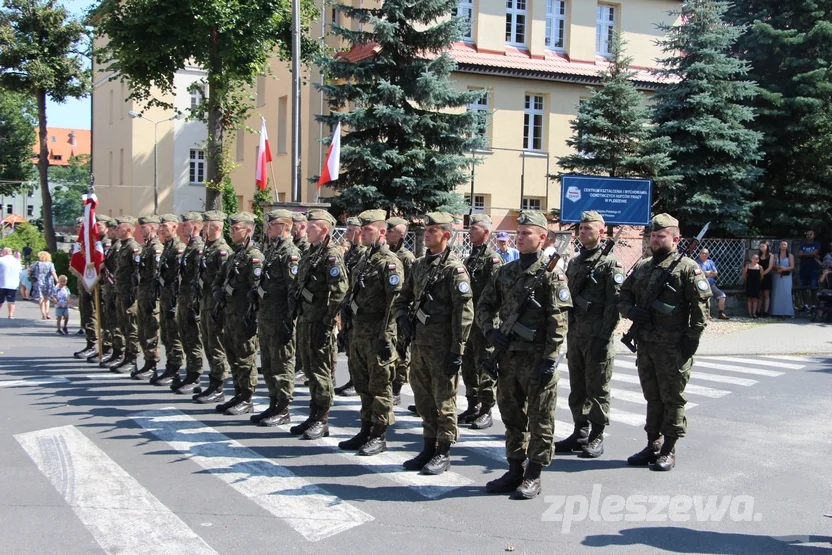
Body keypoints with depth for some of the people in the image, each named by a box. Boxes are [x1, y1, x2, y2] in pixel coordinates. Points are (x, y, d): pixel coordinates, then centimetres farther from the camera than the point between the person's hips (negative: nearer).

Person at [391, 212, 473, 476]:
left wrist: (457, 351, -18)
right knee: (423, 398, 14)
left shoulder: (454, 268, -11)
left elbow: (464, 312, -15)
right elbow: (403, 297, 24)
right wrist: (402, 316, 2)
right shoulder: (420, 264, 12)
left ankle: (443, 453, 11)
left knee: (444, 399, 1)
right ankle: (429, 447, 26)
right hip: (419, 342, 8)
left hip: (442, 345, -8)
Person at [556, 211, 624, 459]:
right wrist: (568, 330, 13)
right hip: (575, 335, 7)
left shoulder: (610, 263, -7)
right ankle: (580, 433, 21)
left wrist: (603, 337, -18)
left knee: (597, 388, 0)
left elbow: (614, 304, -13)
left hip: (597, 336, -7)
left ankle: (597, 437, 9)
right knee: (577, 387, 12)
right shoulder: (574, 262, 15)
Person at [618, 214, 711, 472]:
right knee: (652, 397, 15)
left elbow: (701, 305, -10)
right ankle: (653, 445, 25)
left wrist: (692, 337, -15)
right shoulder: (641, 267, 14)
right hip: (645, 344, 6)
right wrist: (631, 310, -5)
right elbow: (624, 296, 17)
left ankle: (668, 450, 10)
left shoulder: (687, 268, -7)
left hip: (673, 347, -6)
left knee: (672, 399, 2)